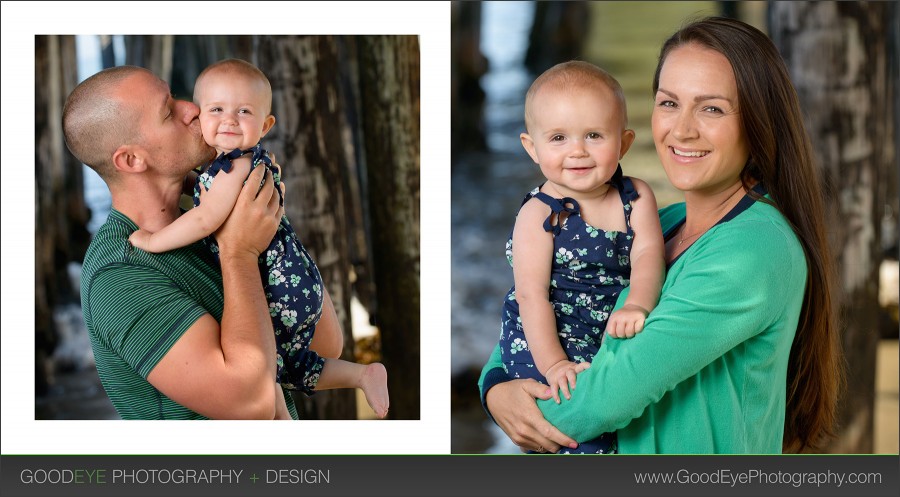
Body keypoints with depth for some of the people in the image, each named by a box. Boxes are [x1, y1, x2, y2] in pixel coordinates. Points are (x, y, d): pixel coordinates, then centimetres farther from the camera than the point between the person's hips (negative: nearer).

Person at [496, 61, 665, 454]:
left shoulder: (636, 198, 2)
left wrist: (637, 305, -33)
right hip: (546, 342, -5)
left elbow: (647, 255, -12)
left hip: (614, 337, 5)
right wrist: (554, 364, -22)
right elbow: (531, 294, -14)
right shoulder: (539, 214, -11)